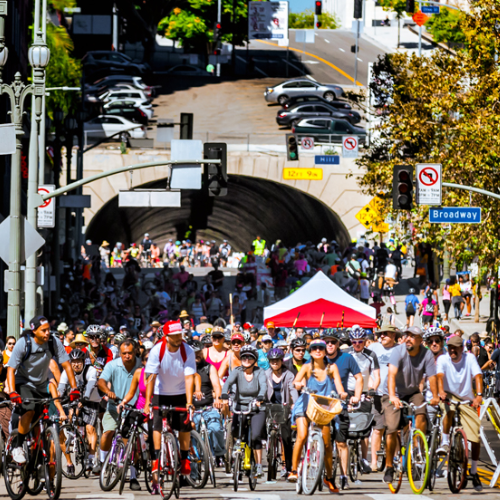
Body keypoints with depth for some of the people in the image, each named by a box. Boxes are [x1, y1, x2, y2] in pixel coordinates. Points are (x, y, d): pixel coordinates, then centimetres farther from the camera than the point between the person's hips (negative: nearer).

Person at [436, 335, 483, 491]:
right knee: (449, 410, -40)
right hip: (449, 396, -1)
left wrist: (479, 395, -36)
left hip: (467, 401, 1)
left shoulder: (469, 358, -6)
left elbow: (477, 375, -18)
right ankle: (444, 442, -23)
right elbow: (439, 375, -23)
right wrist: (441, 391, -44)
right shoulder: (443, 359, -7)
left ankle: (474, 471, 11)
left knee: (476, 438, -6)